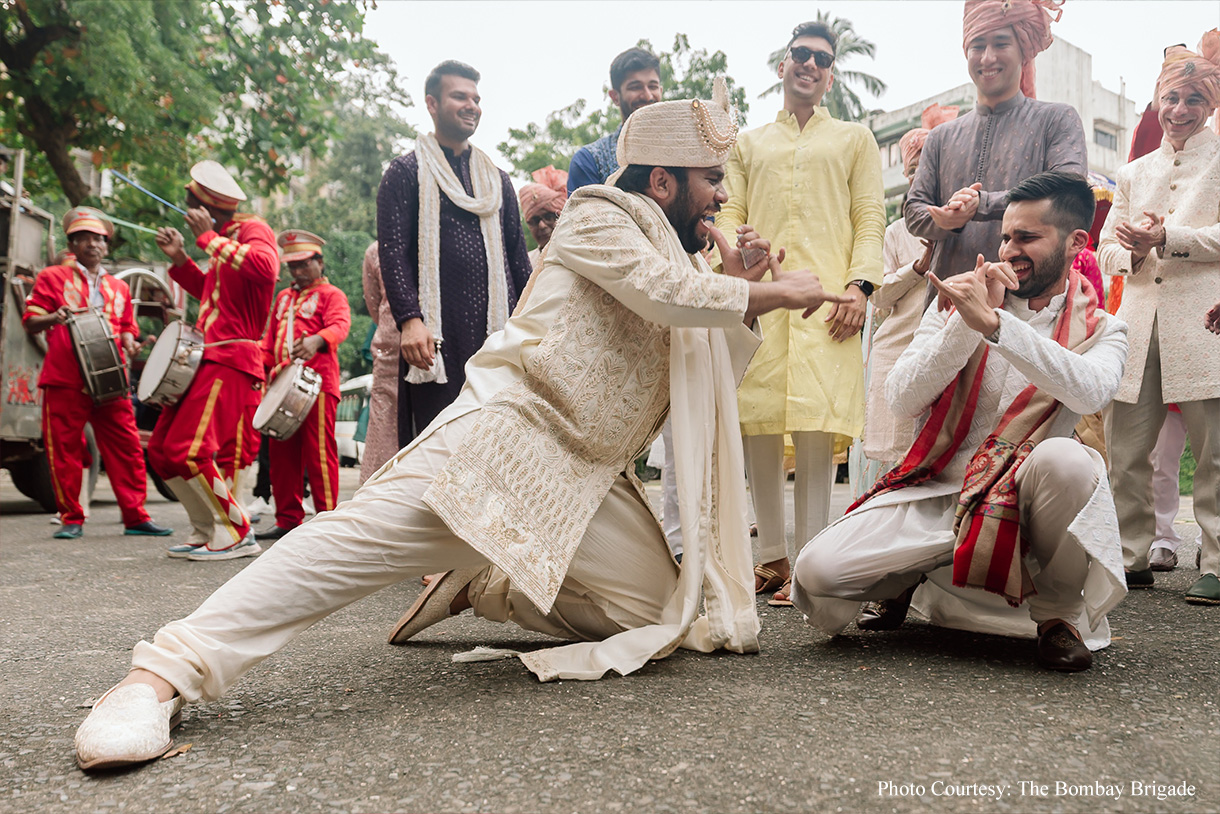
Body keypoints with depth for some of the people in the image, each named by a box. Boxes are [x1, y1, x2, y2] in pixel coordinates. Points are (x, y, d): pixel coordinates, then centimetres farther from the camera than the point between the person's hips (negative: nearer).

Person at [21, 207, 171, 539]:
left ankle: (135, 516, 4)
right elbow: (30, 323, 3)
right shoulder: (52, 277, 8)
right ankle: (71, 519, 11)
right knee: (65, 449, 0)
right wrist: (54, 318, -19)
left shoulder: (119, 287, 21)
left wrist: (128, 343, 3)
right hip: (65, 380, -3)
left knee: (127, 447, -1)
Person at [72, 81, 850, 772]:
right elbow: (667, 292, -19)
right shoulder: (601, 219, 0)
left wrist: (739, 301, 11)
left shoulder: (686, 258, 25)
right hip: (512, 426, -8)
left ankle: (481, 587, 11)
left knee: (661, 613, 0)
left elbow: (713, 387, 25)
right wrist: (778, 290, -6)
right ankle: (167, 671, -22)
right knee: (369, 533, -26)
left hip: (590, 477, 9)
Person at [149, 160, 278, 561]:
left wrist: (209, 238, -20)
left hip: (230, 360, -10)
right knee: (161, 449, 10)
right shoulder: (225, 241, 22)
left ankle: (239, 535, -5)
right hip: (204, 358, 10)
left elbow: (265, 268, -30)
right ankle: (204, 532, 17)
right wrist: (180, 260, 18)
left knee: (190, 450, -17)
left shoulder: (253, 229, -7)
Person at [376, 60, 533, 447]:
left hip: (496, 329, 5)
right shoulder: (405, 173, 6)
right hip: (437, 334, -4)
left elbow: (518, 256, 20)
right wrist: (409, 319, -18)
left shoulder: (497, 179, 21)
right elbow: (393, 252, -4)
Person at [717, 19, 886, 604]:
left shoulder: (854, 139, 22)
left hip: (825, 297, -2)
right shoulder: (748, 144, 26)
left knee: (816, 428, -14)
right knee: (756, 426, -5)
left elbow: (869, 216, 11)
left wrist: (860, 283, -6)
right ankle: (771, 557, 6)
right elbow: (730, 215, 15)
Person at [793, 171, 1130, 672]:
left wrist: (990, 321, -28)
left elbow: (1090, 391, -21)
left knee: (1064, 459, -37)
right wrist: (966, 322, -15)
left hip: (1017, 500, -1)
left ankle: (1060, 612, -8)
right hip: (933, 493, 1)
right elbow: (902, 400, -5)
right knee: (818, 574, -22)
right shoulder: (957, 305, 8)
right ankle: (912, 576, 14)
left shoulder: (1099, 330, 6)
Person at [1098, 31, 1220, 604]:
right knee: (1125, 453, 3)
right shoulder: (1133, 173, 23)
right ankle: (1130, 558, 12)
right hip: (1138, 323, 4)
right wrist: (1134, 251, -3)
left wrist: (1166, 238, -14)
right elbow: (1106, 252, 18)